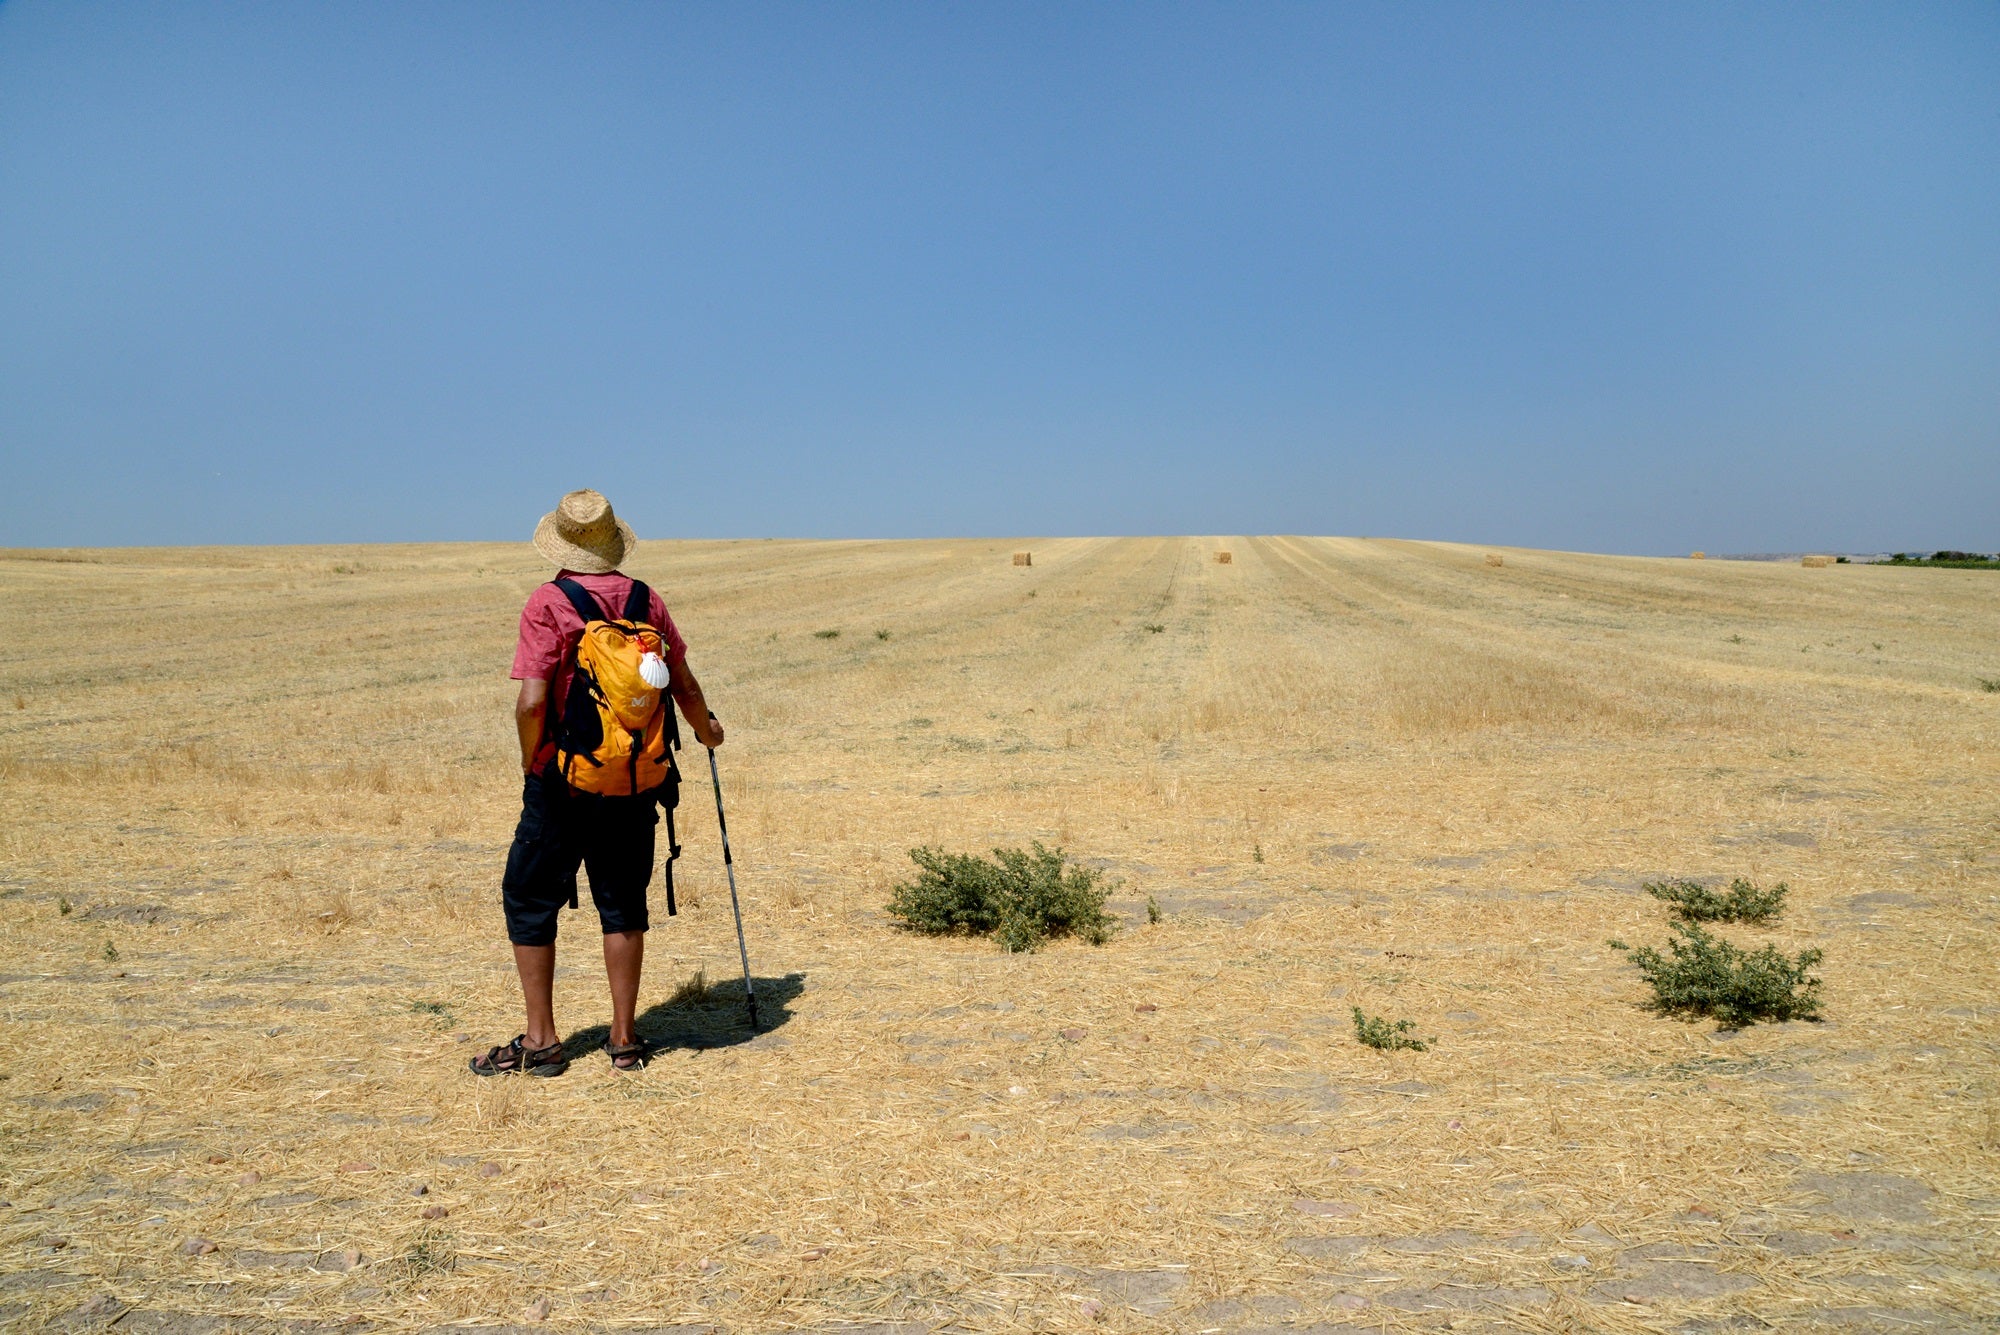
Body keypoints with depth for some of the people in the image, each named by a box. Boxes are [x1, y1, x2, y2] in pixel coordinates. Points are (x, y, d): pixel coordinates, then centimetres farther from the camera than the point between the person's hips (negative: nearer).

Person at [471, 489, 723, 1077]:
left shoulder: (547, 603, -11)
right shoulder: (645, 600, 2)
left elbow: (532, 702, -19)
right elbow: (684, 686, 8)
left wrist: (530, 764, -2)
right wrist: (706, 729, 28)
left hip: (562, 781, -4)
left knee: (530, 901, 11)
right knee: (623, 903, 13)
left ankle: (540, 1040, 13)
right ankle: (624, 1039, 17)